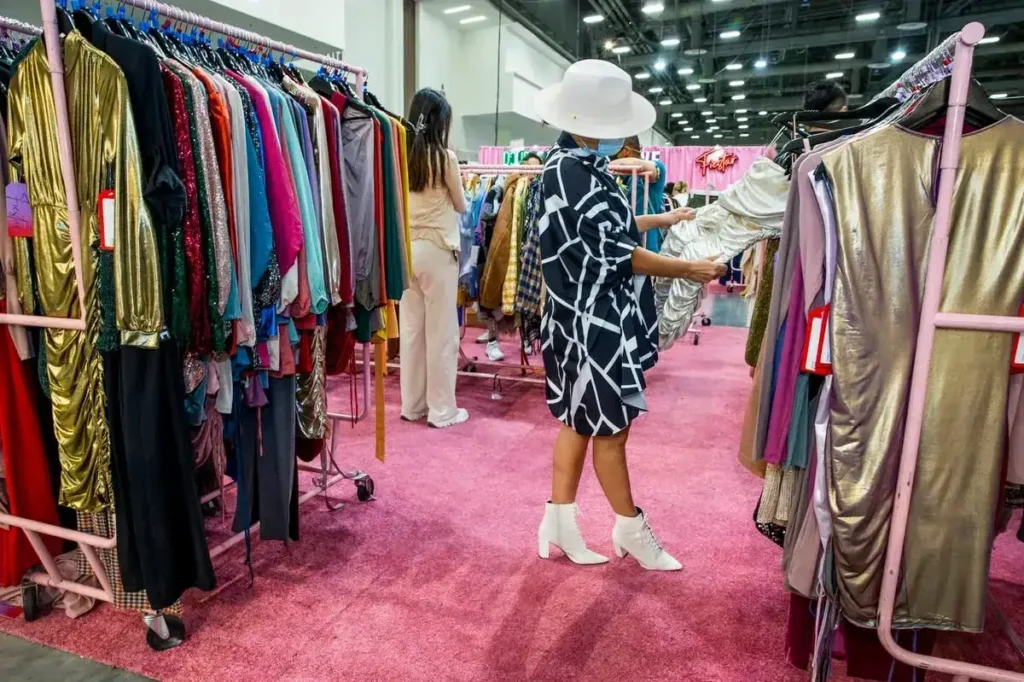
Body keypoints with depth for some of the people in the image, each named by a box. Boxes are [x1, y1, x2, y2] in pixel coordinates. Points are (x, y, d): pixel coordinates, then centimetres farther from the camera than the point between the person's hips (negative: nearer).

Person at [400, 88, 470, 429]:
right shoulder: (445, 157, -9)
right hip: (437, 250, -5)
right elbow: (461, 206, 4)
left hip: (406, 249, 5)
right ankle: (442, 409, 13)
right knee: (441, 331, 4)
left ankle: (411, 404, 23)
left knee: (410, 328, 12)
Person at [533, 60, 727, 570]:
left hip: (597, 318, 10)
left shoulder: (579, 166, 9)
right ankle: (631, 529, 26)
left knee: (580, 420, 16)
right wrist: (688, 270, -10)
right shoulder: (570, 174, -21)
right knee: (611, 426, 6)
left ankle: (559, 523, 29)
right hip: (593, 322, -10)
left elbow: (610, 229, 20)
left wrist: (662, 219, 22)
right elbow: (618, 255, -19)